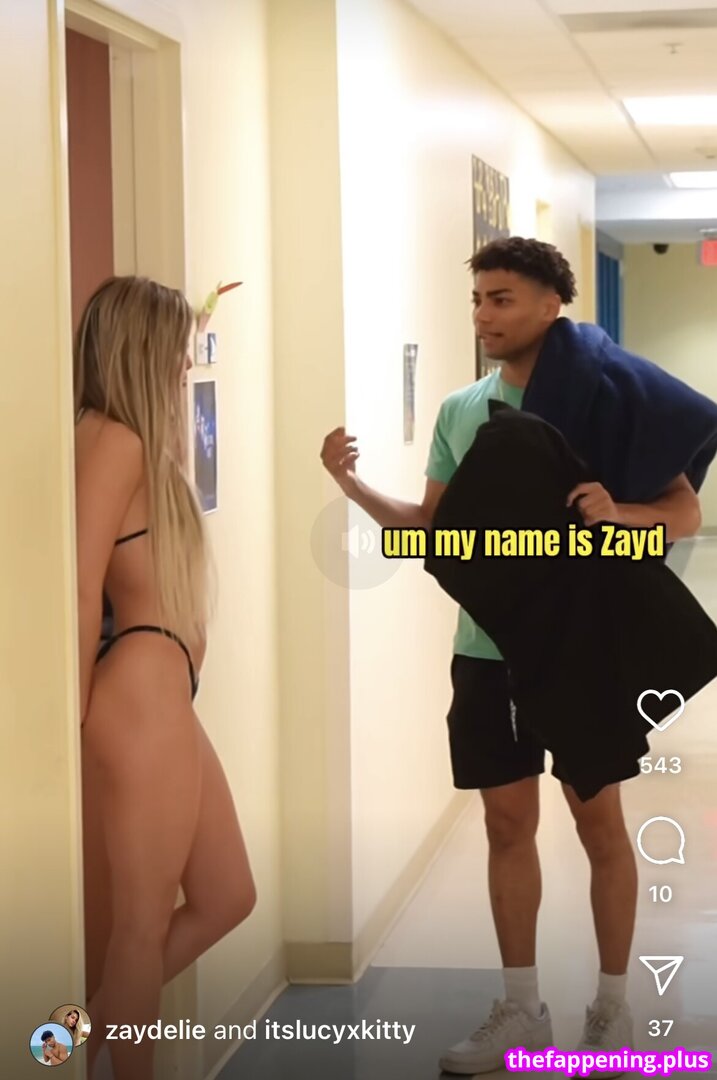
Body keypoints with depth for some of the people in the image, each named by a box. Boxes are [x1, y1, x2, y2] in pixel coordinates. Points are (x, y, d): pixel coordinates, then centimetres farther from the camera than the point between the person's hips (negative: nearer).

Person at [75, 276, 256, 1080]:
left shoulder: (135, 443, 18)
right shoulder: (114, 441, -13)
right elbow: (80, 589, -18)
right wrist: (80, 717, -13)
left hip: (167, 700, 10)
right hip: (140, 699, -10)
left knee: (225, 897, 16)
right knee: (142, 920, 0)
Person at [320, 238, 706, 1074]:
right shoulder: (459, 412, 5)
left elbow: (686, 513, -8)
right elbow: (432, 528, 10)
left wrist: (619, 511, -29)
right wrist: (354, 486, -4)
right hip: (487, 650, 4)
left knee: (600, 824, 6)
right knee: (507, 825, 10)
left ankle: (612, 1008, 20)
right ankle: (521, 1009, 23)